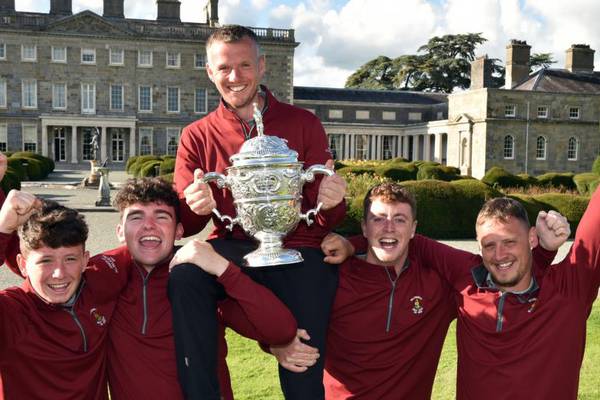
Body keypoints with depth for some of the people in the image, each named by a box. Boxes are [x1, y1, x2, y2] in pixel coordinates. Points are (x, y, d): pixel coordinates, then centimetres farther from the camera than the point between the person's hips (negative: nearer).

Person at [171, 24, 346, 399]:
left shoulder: (304, 124, 6)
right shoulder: (197, 136, 9)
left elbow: (325, 218, 5)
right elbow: (183, 223, 5)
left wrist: (329, 203, -19)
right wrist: (195, 207, -19)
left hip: (299, 250, -1)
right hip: (232, 248, 1)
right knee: (184, 274, -30)